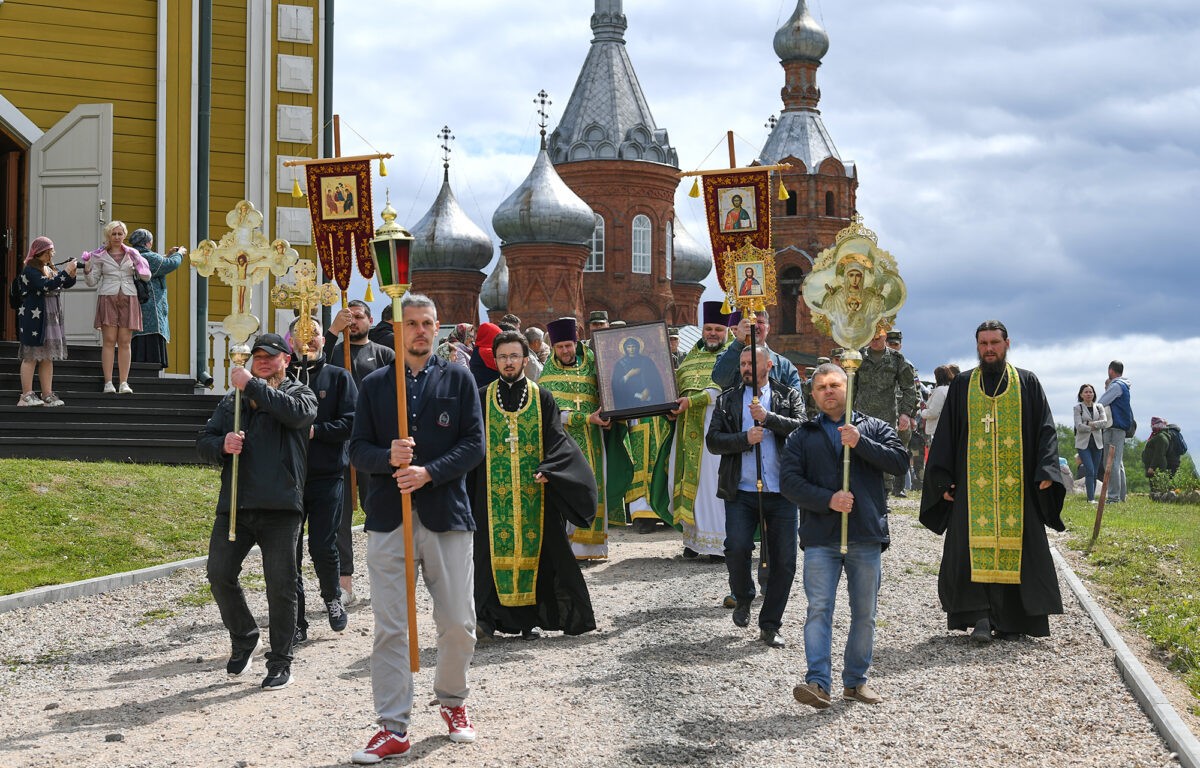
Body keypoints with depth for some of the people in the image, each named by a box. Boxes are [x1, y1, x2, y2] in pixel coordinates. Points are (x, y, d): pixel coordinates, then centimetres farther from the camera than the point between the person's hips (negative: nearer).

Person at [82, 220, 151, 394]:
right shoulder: (99, 255, 7)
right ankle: (108, 383, -6)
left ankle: (124, 383, 0)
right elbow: (92, 281, 8)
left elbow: (146, 277, 8)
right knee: (109, 341, -6)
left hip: (128, 299, 1)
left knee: (125, 342, -1)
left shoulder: (132, 254, 10)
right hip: (108, 298, -1)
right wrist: (87, 269, -11)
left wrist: (137, 261, -6)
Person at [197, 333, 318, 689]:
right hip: (234, 505, 4)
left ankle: (280, 662, 10)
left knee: (280, 585, -1)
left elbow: (297, 412, -17)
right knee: (219, 575, 0)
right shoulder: (232, 400, 19)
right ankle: (244, 638, 24)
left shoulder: (300, 393, 7)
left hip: (280, 508, -4)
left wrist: (252, 385, -14)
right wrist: (223, 445, -10)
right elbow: (203, 441, 13)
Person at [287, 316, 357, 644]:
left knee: (323, 548, -5)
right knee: (289, 552, 2)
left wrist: (315, 430, -13)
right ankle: (295, 624, 11)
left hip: (327, 475, -1)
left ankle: (332, 597, 25)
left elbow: (351, 423, -3)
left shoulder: (338, 377, 7)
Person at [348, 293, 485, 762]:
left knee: (459, 624, 4)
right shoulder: (374, 385, 10)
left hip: (447, 516, 0)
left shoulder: (458, 380, 7)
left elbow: (474, 444, 0)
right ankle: (393, 728, 5)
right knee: (390, 628, -1)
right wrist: (389, 457, -15)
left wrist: (428, 472, -13)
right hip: (388, 518, 0)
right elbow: (358, 449, 7)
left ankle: (452, 701, 28)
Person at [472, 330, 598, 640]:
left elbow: (556, 440, 0)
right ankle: (488, 617, 2)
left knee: (533, 548, 0)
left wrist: (547, 470, -17)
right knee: (495, 548, -3)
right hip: (492, 492, 0)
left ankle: (531, 617, 7)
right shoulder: (482, 398, 7)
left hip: (534, 490, 0)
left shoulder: (542, 398, 6)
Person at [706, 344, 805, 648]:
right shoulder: (728, 399, 12)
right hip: (741, 491, 0)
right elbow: (713, 440, 3)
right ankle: (743, 598, 15)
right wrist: (745, 438, -12)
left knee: (784, 560, 0)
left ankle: (770, 625, 13)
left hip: (781, 492, 0)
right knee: (737, 548, -16)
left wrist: (768, 418, -15)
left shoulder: (788, 396, 11)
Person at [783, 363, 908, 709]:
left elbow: (899, 460, -2)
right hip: (820, 539, -1)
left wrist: (860, 443, -14)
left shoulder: (874, 428, 13)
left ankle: (856, 680, 17)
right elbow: (789, 480, 0)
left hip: (867, 537, 1)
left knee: (865, 613, 6)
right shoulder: (803, 436, 12)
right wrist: (828, 500, -13)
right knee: (819, 608, -11)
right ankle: (818, 681, -14)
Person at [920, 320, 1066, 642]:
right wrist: (943, 480, 2)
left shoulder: (1027, 383, 9)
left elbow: (1045, 430, 5)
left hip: (1016, 484, 0)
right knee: (974, 548, -10)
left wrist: (1045, 471, -9)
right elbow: (945, 435, 11)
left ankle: (1011, 619, 8)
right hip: (973, 484, 0)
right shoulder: (962, 385, 11)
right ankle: (981, 617, -10)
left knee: (1015, 548, -1)